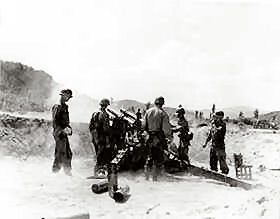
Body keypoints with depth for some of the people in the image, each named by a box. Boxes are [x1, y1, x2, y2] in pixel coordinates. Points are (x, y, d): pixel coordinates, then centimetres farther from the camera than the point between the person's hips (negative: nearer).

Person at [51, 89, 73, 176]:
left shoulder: (65, 107, 17)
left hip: (64, 133, 9)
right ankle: (55, 170, 1)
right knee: (60, 153, -7)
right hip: (59, 133, -9)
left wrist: (68, 128, 8)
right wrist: (62, 130, -22)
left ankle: (67, 172, 18)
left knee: (68, 154, 10)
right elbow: (55, 122, -15)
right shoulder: (57, 107, -10)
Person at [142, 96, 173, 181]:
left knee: (150, 156, 18)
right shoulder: (163, 114, -11)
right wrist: (169, 136, 2)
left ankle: (146, 175, 15)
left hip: (149, 138, 5)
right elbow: (166, 128, -13)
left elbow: (144, 125, 6)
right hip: (159, 138, -4)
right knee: (159, 158, 6)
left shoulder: (148, 112, 3)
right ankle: (155, 177, 6)